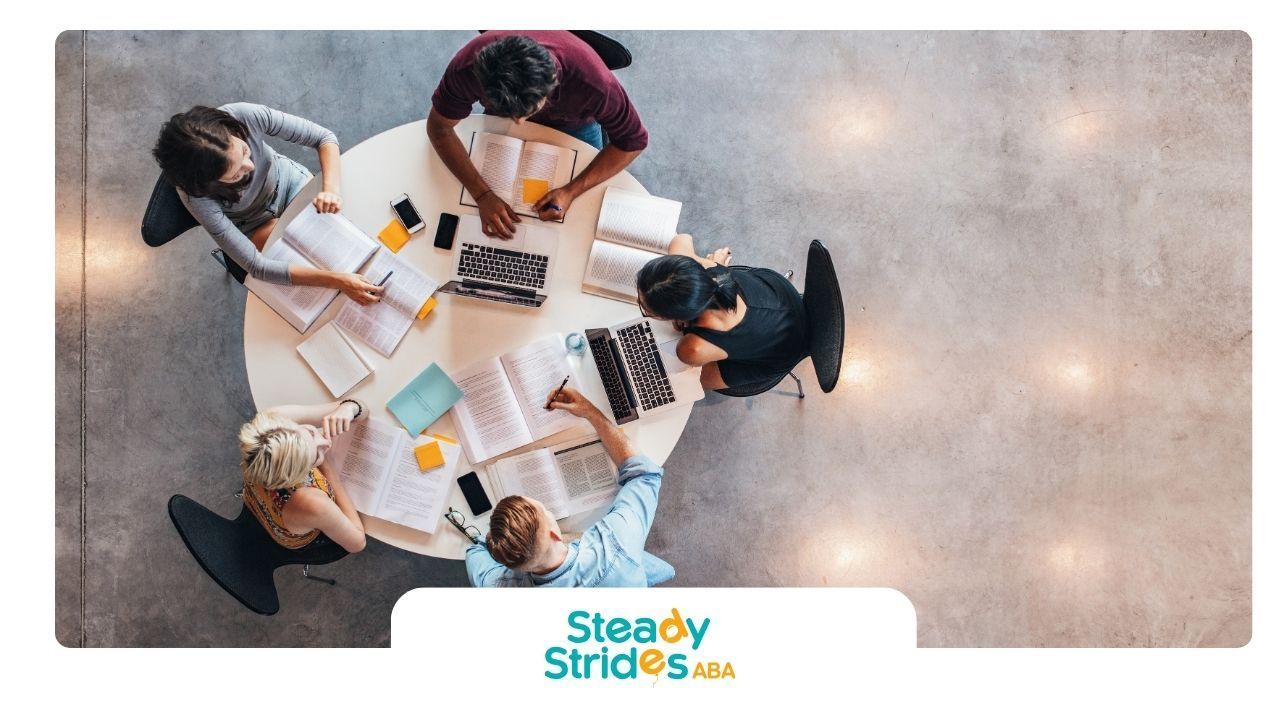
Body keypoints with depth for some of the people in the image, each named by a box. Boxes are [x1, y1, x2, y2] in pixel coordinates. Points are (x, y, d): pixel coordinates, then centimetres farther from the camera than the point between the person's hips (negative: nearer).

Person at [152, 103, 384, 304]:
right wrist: (337, 280, -46)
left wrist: (332, 188, -44)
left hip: (288, 180, 3)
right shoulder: (197, 196, -39)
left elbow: (324, 137, -24)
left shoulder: (245, 116, -37)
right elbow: (257, 267, -37)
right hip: (255, 224, -2)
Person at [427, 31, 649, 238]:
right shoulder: (467, 67, -42)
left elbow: (633, 140, -30)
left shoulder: (592, 80, -46)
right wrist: (483, 195, -38)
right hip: (500, 112, 1)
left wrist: (571, 191, -40)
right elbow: (439, 128, -26)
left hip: (572, 124, -1)